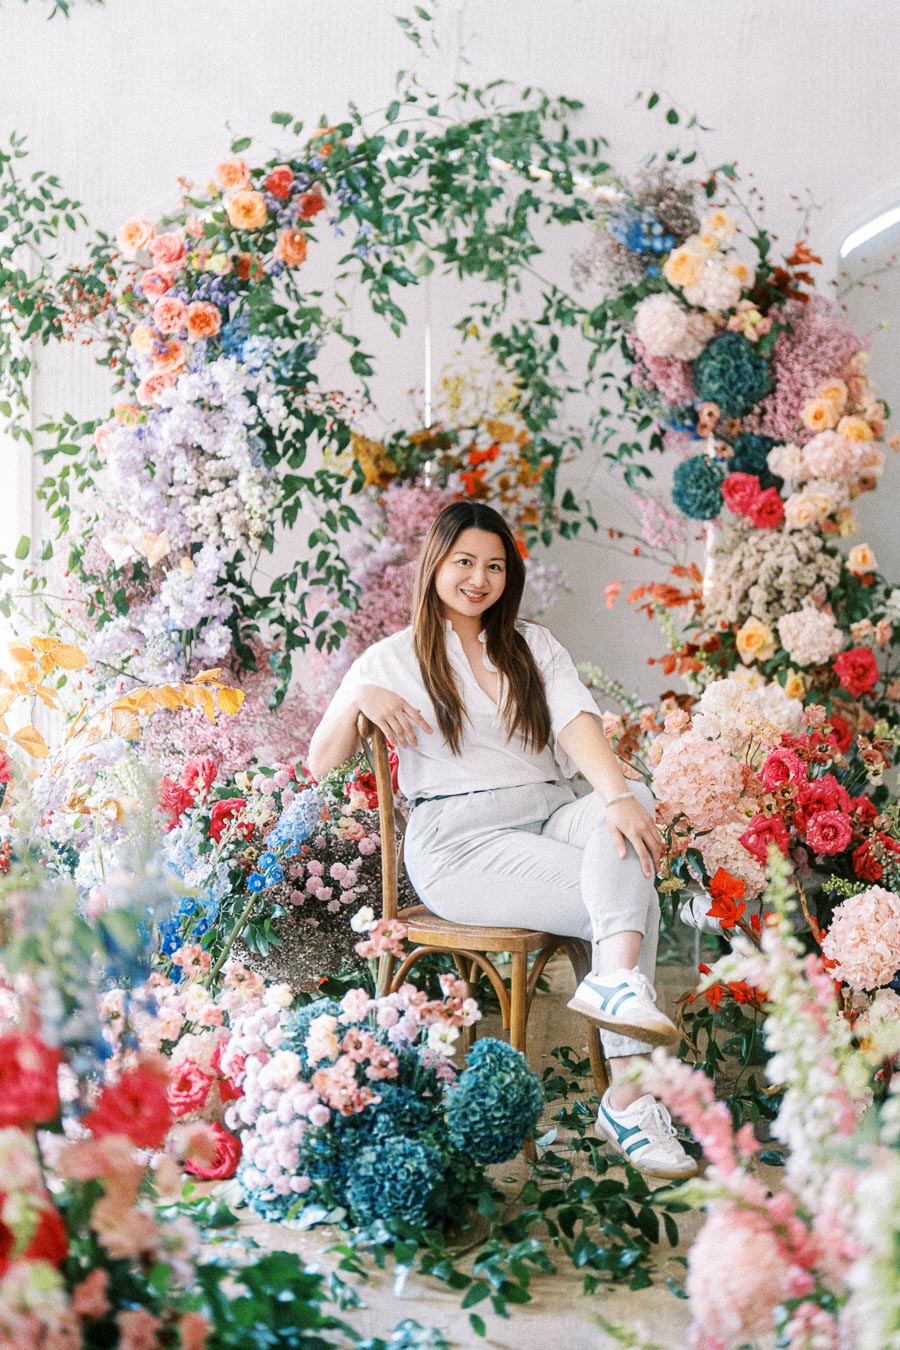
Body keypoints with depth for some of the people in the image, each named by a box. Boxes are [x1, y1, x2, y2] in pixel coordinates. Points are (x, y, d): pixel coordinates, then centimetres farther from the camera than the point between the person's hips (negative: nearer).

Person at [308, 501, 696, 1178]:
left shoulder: (534, 645, 19)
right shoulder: (396, 658, 10)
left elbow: (578, 722, -1)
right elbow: (321, 764, 5)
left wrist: (618, 796, -21)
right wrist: (358, 699, -15)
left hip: (549, 817, 4)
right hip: (459, 842, -4)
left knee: (631, 797, -32)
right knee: (636, 895, -27)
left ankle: (616, 980, -46)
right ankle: (628, 1096, -36)